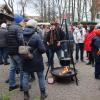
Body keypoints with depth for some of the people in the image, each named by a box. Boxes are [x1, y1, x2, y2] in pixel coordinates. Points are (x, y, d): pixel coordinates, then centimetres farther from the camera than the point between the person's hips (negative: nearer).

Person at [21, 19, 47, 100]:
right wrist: (39, 51, 2)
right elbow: (42, 49, -19)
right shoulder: (36, 36, -17)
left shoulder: (22, 35, -4)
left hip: (25, 60, 4)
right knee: (41, 76, 12)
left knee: (25, 76, 13)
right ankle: (43, 93, 22)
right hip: (36, 60, -4)